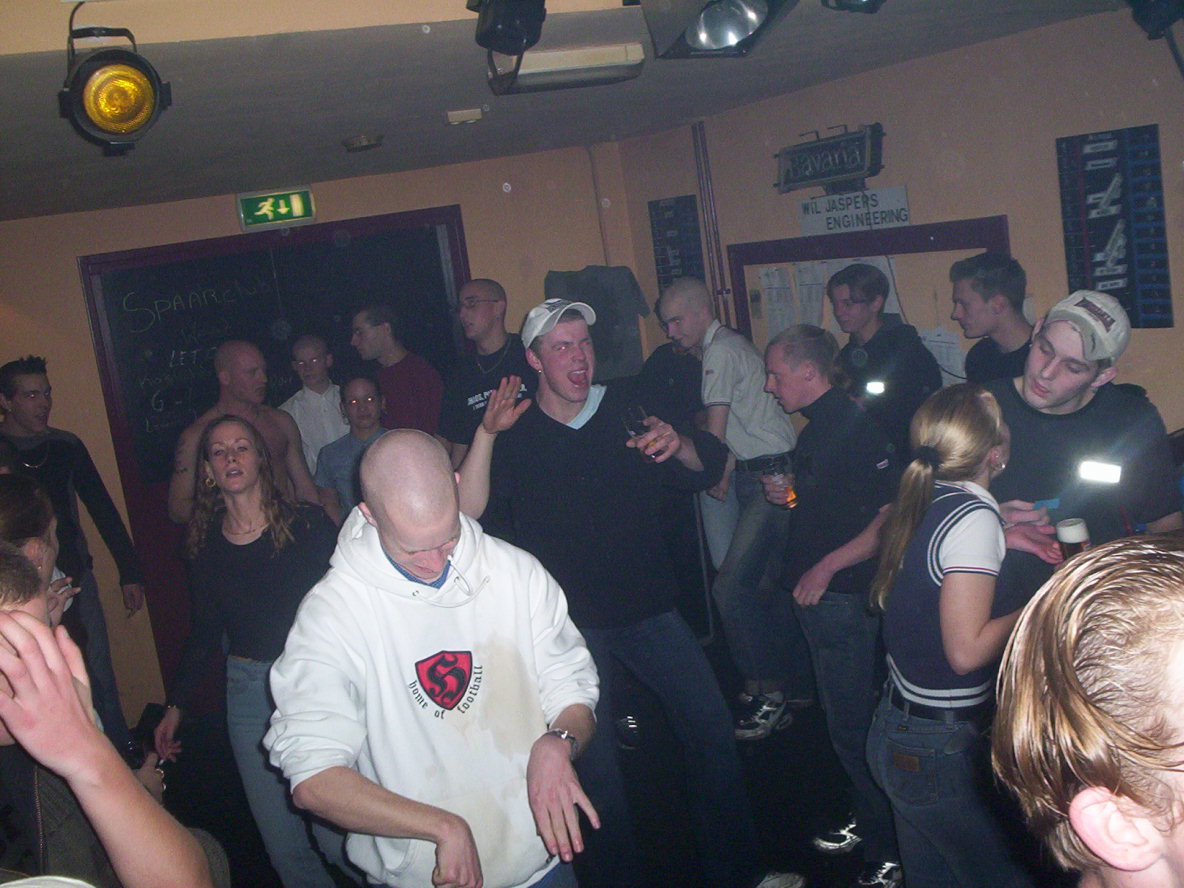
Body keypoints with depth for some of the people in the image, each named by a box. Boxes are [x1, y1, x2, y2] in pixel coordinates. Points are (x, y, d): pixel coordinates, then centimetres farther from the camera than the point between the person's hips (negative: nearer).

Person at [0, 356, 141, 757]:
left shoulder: (65, 446, 1)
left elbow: (103, 509, 7)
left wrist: (130, 572, 5)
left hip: (76, 577, 3)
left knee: (100, 675, 9)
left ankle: (121, 748, 24)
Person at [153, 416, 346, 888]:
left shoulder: (308, 525, -7)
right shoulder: (204, 544, 4)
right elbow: (203, 632, 14)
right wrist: (176, 705, 15)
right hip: (248, 691, 3)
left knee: (336, 836, -1)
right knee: (283, 845, 8)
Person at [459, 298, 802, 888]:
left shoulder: (630, 405, 3)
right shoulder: (515, 434, -4)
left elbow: (708, 470, 5)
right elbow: (469, 512, -19)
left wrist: (678, 445, -16)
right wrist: (486, 433, -31)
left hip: (649, 608, 3)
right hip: (570, 622, -3)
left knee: (710, 726, 8)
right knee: (593, 758, 5)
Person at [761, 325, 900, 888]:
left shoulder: (853, 427, -18)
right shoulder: (815, 429, 11)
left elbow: (891, 516, -23)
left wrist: (827, 567, -23)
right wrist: (789, 494, 8)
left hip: (845, 597, -10)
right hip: (819, 595, 10)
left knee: (854, 724, 0)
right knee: (843, 719, 20)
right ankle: (868, 821, 36)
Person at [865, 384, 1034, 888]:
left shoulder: (922, 503, 2)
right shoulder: (975, 517, -20)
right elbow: (967, 649, -23)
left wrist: (1003, 539, 11)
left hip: (896, 728, 8)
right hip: (942, 748, -8)